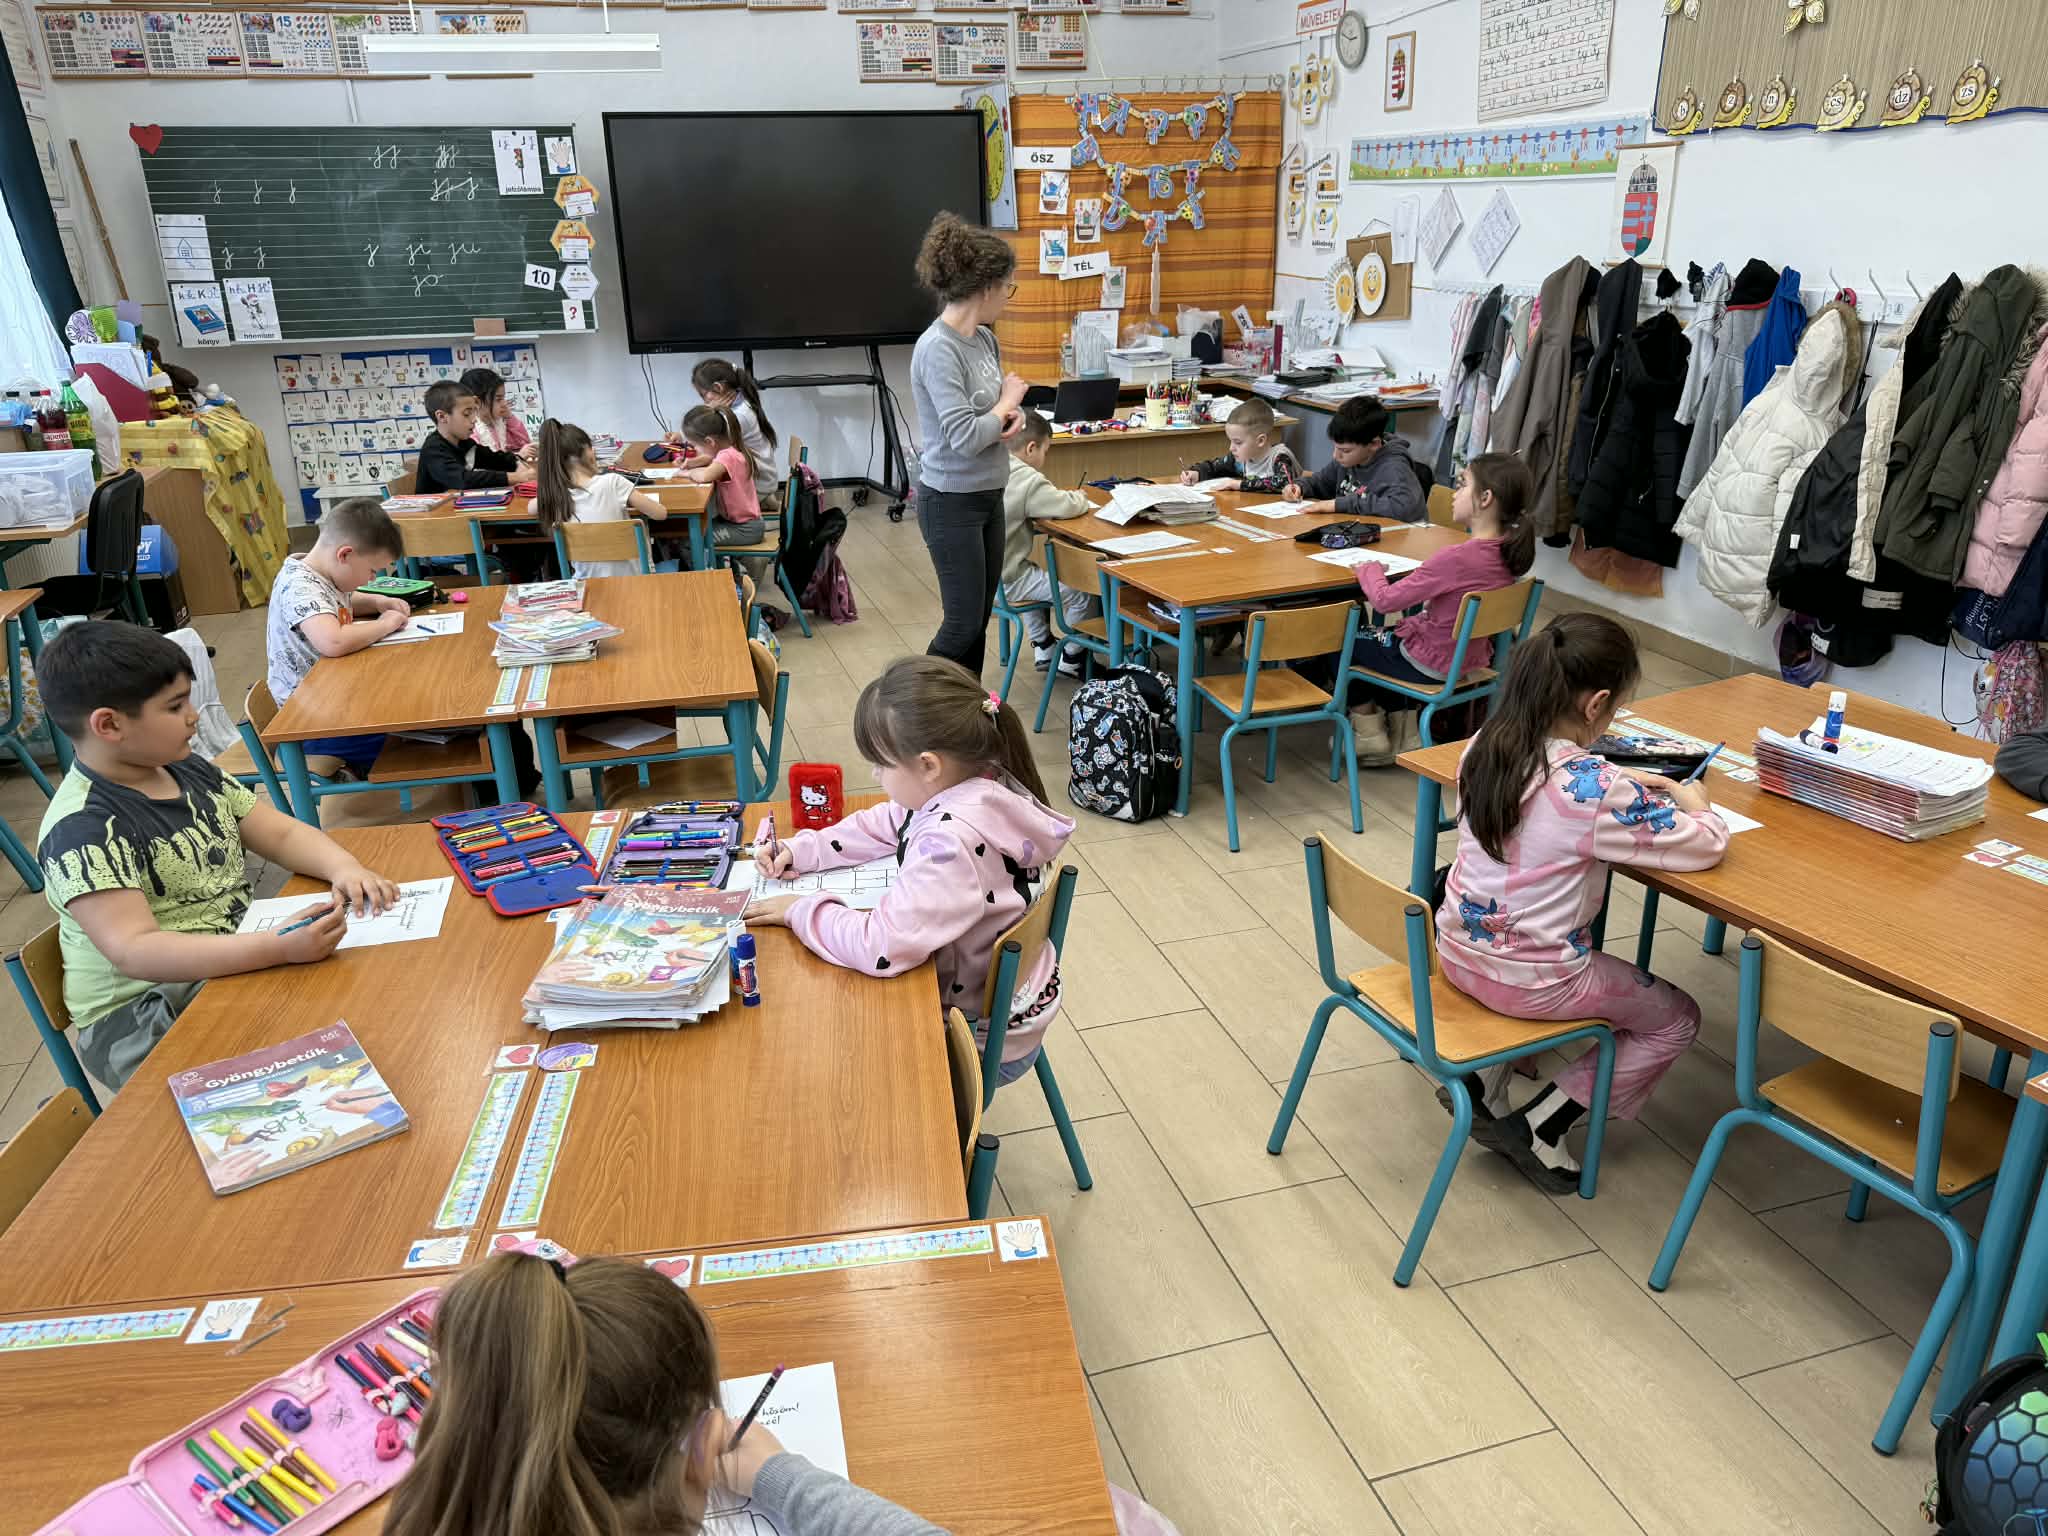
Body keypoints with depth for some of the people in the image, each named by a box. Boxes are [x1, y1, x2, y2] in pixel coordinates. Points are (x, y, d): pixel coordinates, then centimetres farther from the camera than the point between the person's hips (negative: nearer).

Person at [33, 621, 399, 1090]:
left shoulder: (189, 771, 5)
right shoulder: (83, 829, -20)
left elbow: (282, 833, 8)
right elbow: (133, 950, -30)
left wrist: (344, 868, -16)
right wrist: (278, 948, -43)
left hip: (238, 960, 8)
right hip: (145, 1018, -8)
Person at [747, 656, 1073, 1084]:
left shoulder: (952, 841, -36)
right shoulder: (968, 784, -9)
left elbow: (882, 947, -36)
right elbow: (880, 826, 9)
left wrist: (801, 911, -21)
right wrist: (802, 850, 0)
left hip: (987, 1036, -8)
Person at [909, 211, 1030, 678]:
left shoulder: (984, 338, 5)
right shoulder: (938, 349, -21)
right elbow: (965, 438, -26)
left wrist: (1012, 415, -6)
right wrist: (1007, 403, -9)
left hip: (988, 497, 8)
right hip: (952, 503, -8)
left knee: (979, 620, 13)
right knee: (962, 623, -1)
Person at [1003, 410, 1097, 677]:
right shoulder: (1027, 478, -20)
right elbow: (1068, 507, -21)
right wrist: (1080, 497, 3)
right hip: (1007, 580, -9)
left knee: (1035, 575, 38)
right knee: (1086, 595, 0)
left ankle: (1043, 649, 43)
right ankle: (1070, 661, 16)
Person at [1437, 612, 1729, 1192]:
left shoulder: (1483, 748, -5)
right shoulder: (1596, 787, -24)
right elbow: (1707, 845, -12)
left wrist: (1626, 788, 12)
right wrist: (1692, 802, 9)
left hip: (1458, 952, 6)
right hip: (1533, 982, -6)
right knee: (1677, 1019, 19)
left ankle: (1485, 1085, 23)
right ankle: (1536, 1127, 10)